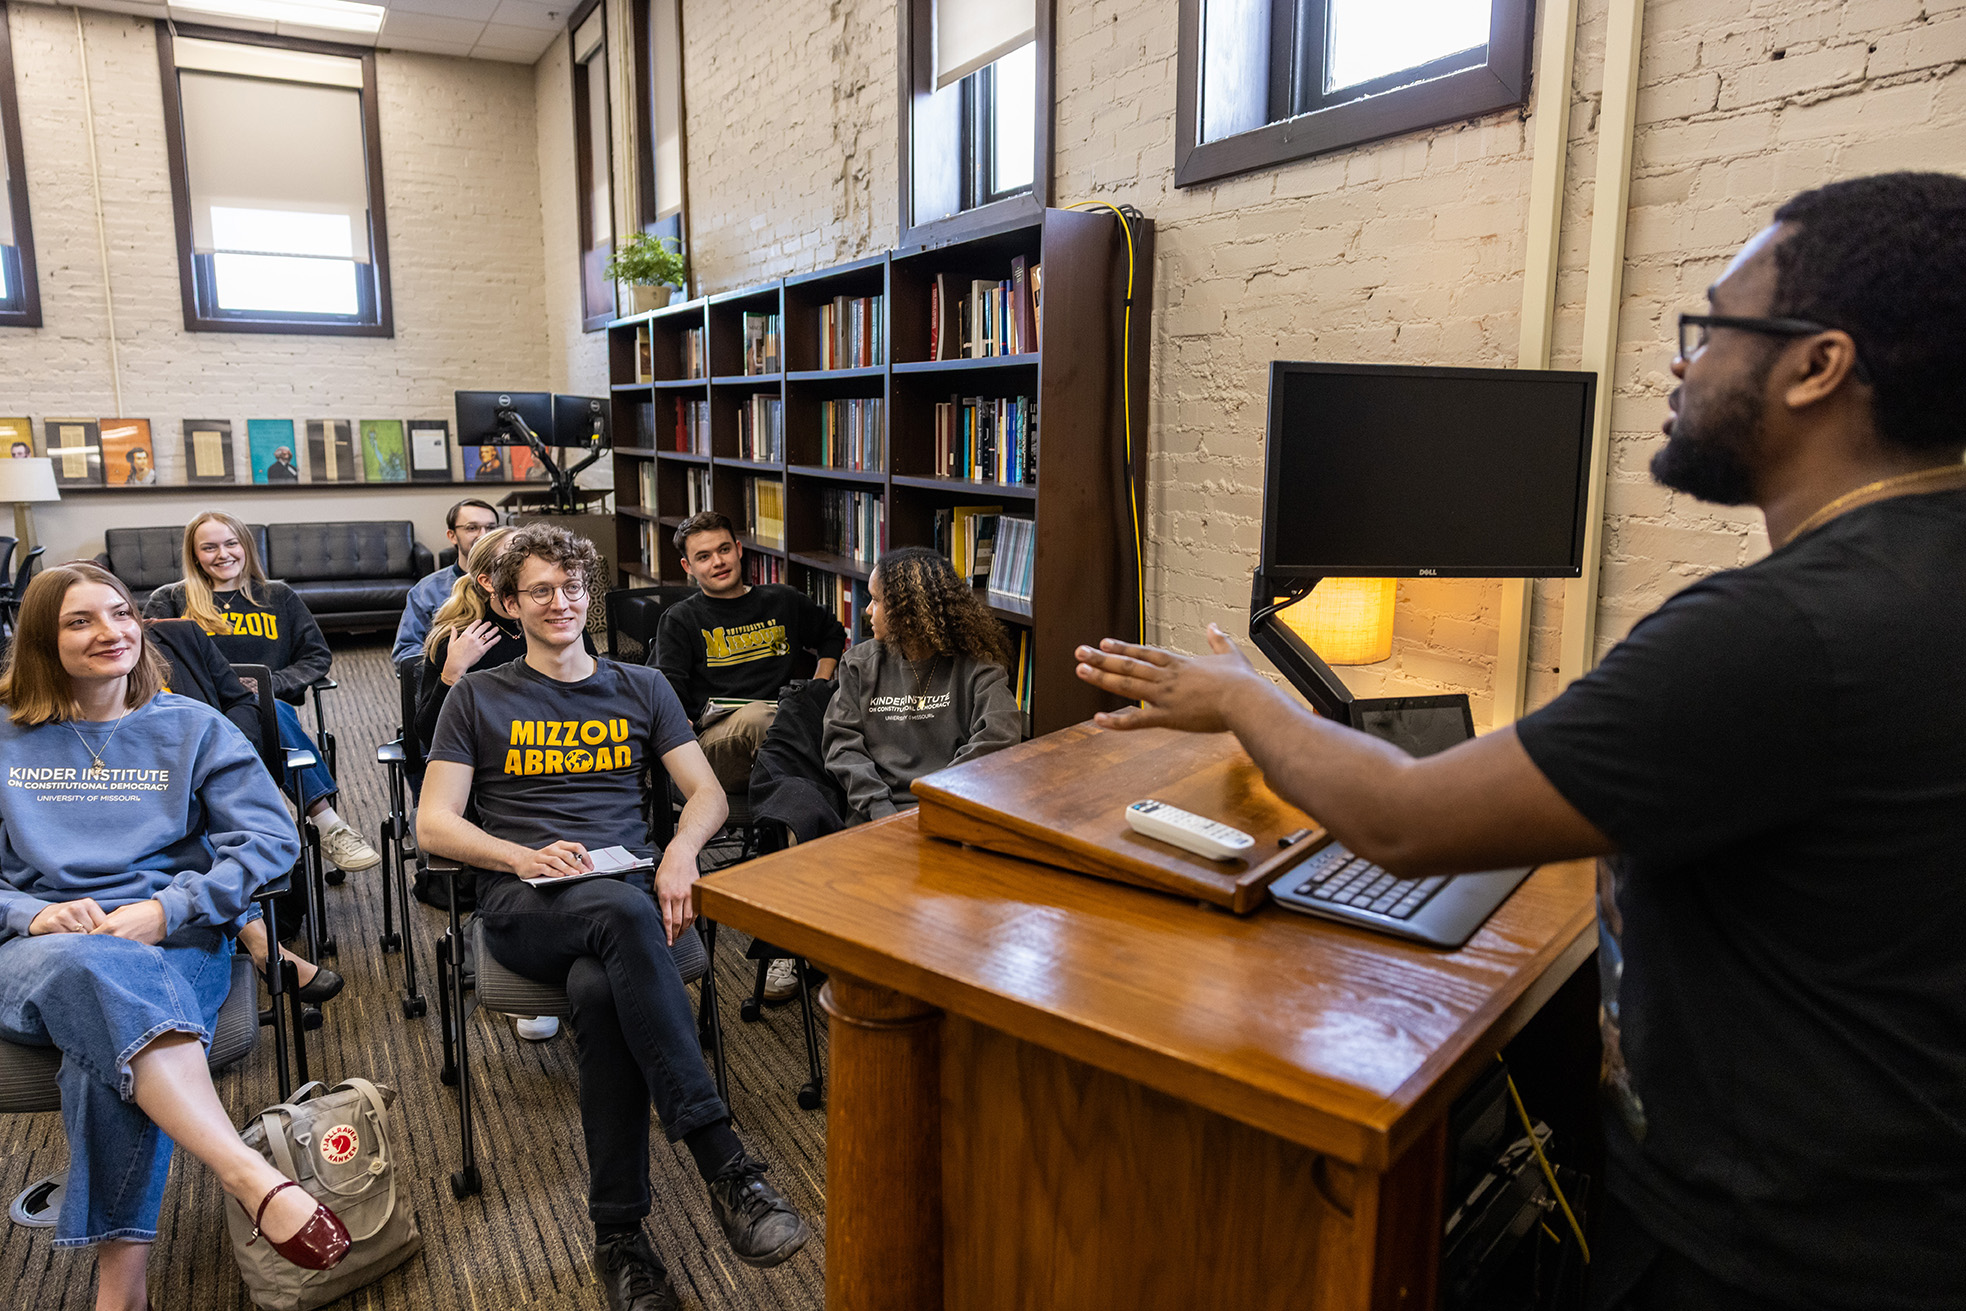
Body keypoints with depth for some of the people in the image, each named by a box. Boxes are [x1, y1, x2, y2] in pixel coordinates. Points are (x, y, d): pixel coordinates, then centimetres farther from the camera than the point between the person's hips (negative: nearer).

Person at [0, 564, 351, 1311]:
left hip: (173, 942, 0)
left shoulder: (193, 727, 13)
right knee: (88, 969, -38)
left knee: (109, 1051, -35)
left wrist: (166, 910, -12)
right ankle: (252, 1176, -49)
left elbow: (271, 838, 1)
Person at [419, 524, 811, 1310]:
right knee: (624, 914, -38)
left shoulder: (640, 688, 20)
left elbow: (707, 792, 14)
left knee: (600, 989, -36)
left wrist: (680, 852, -9)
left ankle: (618, 1233, -23)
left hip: (629, 887, 2)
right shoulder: (479, 698, 16)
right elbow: (434, 825, 7)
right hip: (525, 905, -1)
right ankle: (725, 1166, -39)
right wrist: (525, 857, -13)